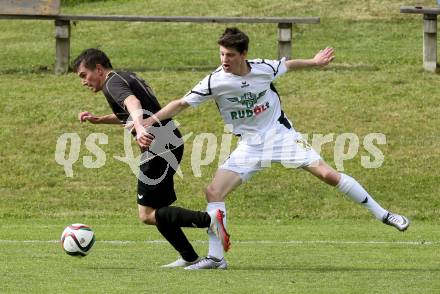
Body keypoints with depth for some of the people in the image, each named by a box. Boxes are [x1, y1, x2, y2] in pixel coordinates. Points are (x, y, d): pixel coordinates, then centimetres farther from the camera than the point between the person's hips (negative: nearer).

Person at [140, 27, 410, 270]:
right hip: (249, 145, 1)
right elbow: (181, 104, -12)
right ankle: (216, 257, -4)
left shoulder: (264, 68, -12)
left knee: (328, 173, -13)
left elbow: (288, 65, 11)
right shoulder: (215, 82, -15)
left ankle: (382, 214, -2)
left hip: (281, 134, -1)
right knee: (214, 192, -13)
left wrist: (315, 62, 28)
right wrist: (148, 121, -21)